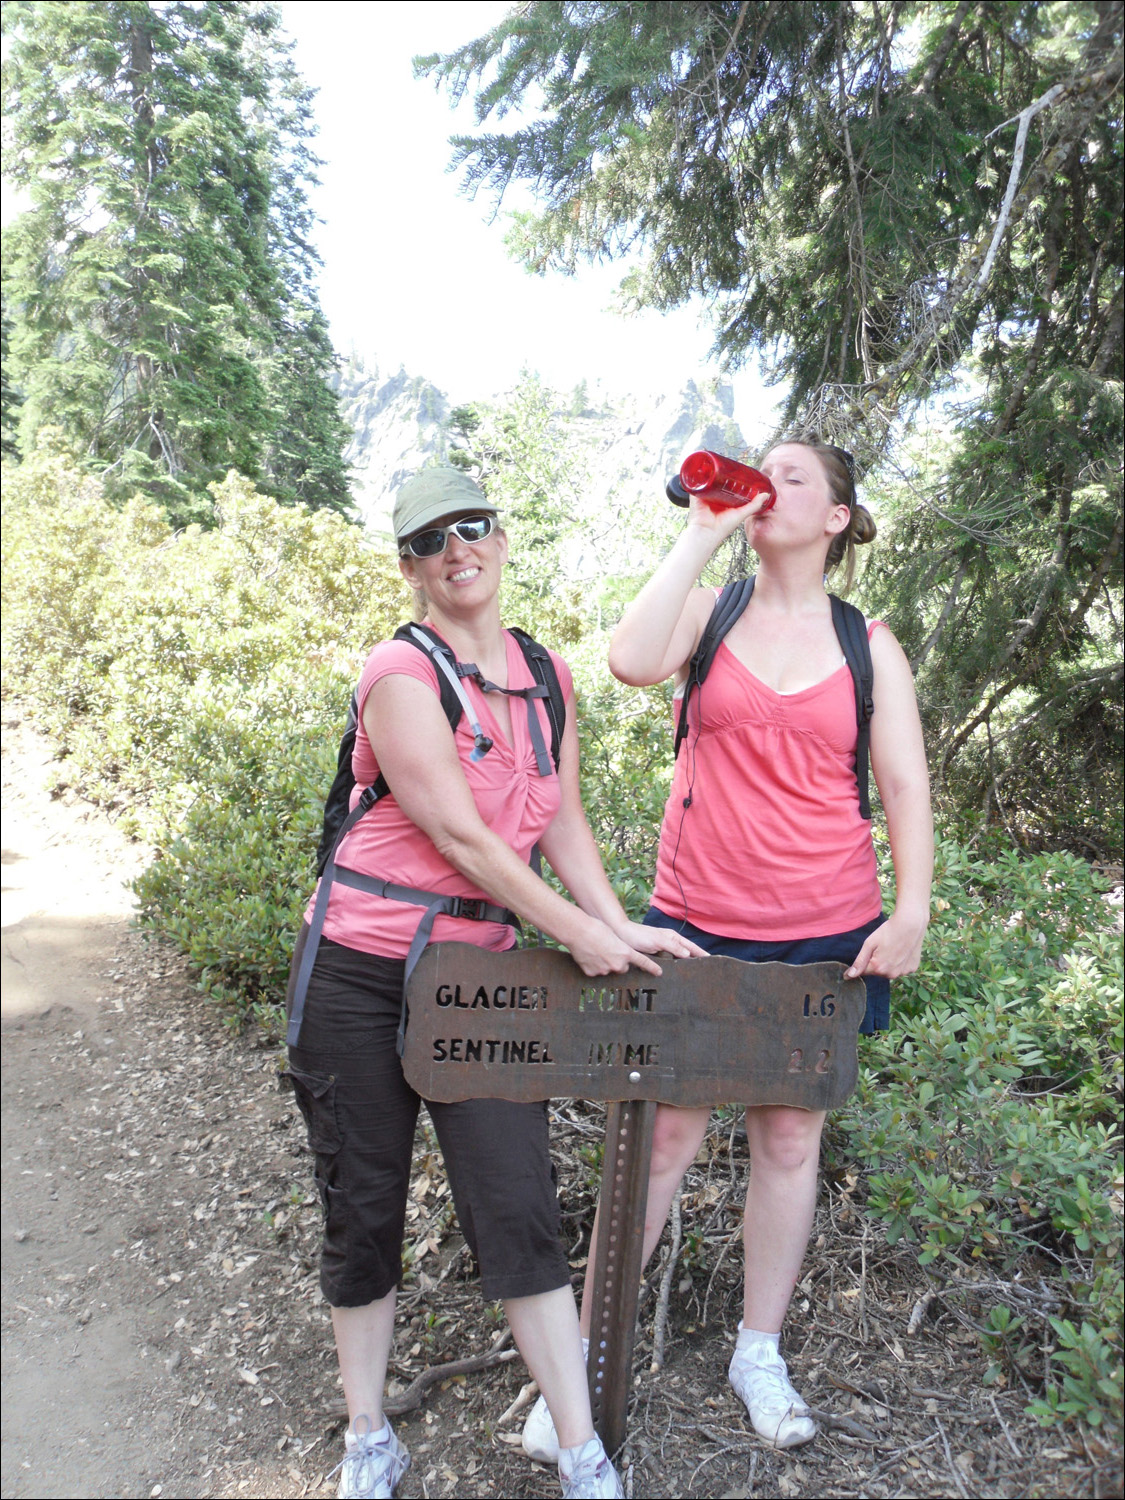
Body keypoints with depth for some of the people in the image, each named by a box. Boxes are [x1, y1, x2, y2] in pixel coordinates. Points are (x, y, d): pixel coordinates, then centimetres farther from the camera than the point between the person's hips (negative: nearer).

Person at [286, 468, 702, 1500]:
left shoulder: (547, 678, 8)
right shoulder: (400, 673, -12)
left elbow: (561, 818, 10)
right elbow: (461, 836, -17)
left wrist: (620, 926, -2)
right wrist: (582, 935, -12)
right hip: (361, 977, -3)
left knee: (519, 1210, 1)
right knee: (363, 1213, 10)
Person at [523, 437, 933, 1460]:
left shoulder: (869, 645, 7)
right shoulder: (711, 613, 3)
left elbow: (905, 783, 4)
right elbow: (633, 662, -19)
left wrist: (912, 909, -8)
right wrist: (702, 534, -11)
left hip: (825, 934, 2)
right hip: (697, 925, -1)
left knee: (789, 1139, 13)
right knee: (664, 1136, 3)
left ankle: (760, 1353, 33)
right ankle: (584, 1352, 21)